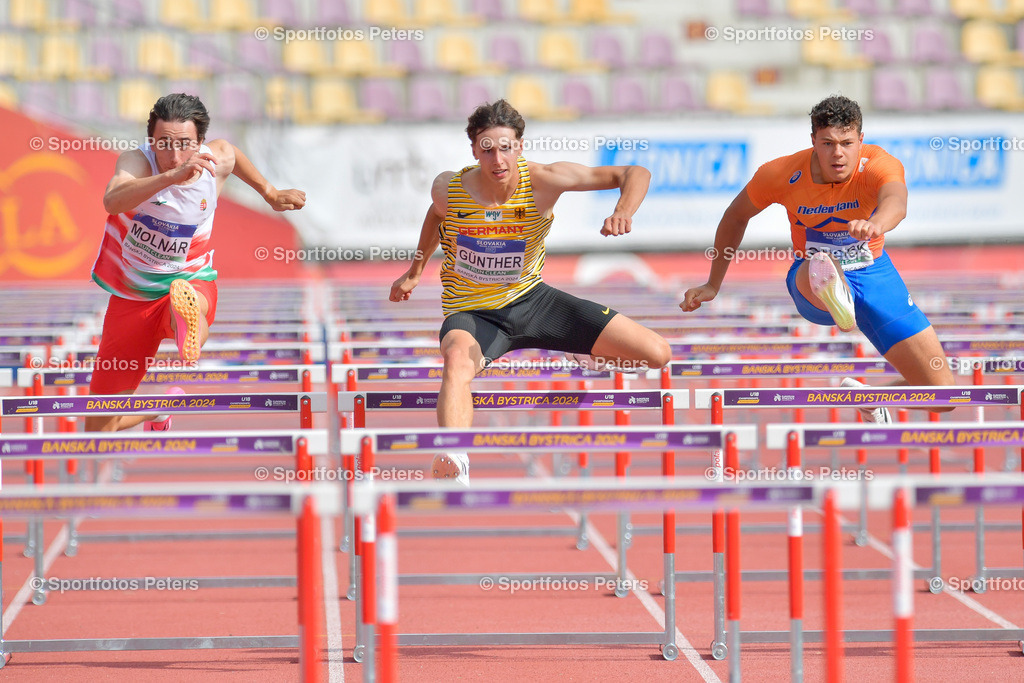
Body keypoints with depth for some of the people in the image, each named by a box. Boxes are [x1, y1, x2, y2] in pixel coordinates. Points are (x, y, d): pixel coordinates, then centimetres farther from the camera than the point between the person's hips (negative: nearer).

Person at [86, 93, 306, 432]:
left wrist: (270, 193, 29)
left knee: (191, 301, -42)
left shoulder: (219, 160, -11)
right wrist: (171, 175, -60)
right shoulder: (137, 161, -23)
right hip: (131, 297, 0)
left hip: (190, 280, 0)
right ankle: (157, 409, 41)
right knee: (99, 427, 11)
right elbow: (112, 202, -47)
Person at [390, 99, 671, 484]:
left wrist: (623, 213, -39)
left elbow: (635, 174, -19)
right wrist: (415, 271, 17)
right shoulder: (449, 188, -15)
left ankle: (590, 357, 29)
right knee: (458, 360, -43)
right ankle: (453, 463, -64)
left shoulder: (542, 181, -19)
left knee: (657, 355, -6)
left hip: (531, 298, 2)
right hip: (471, 312, -2)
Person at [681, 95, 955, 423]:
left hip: (874, 276, 2)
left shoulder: (880, 166, -24)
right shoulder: (780, 174, -18)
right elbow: (735, 216, 2)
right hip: (809, 283, -1)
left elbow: (896, 202, -49)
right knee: (818, 270, -45)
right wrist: (713, 285, 8)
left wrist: (876, 224, -74)